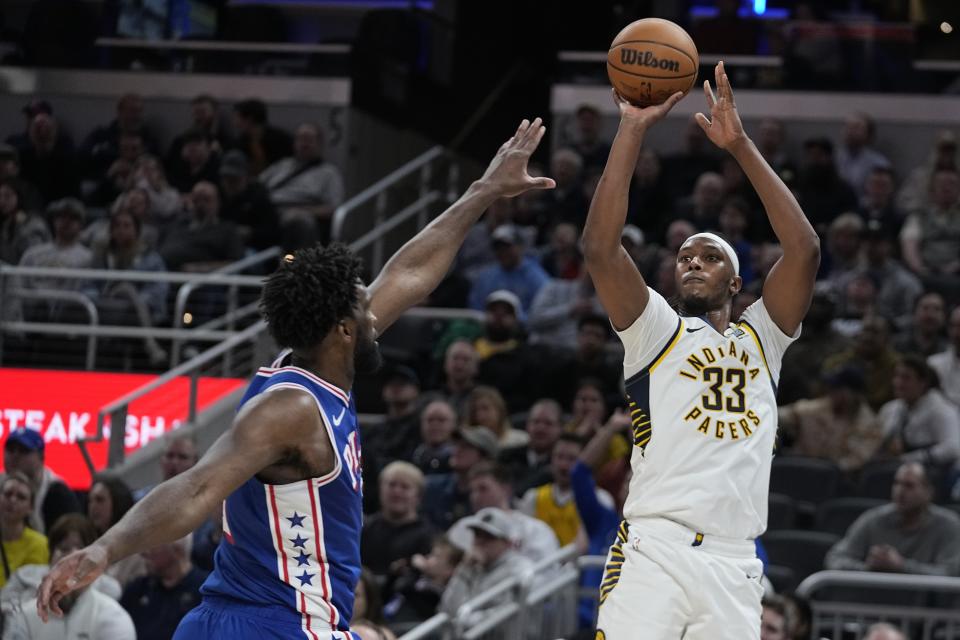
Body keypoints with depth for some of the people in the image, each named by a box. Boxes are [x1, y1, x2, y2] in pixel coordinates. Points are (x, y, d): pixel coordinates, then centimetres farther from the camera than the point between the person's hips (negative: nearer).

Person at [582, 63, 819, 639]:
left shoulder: (761, 338, 19)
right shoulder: (656, 330, 13)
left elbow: (805, 248, 6)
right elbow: (600, 247, -2)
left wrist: (740, 145, 4)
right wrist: (633, 129, -1)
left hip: (735, 569, 3)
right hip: (654, 553, -3)